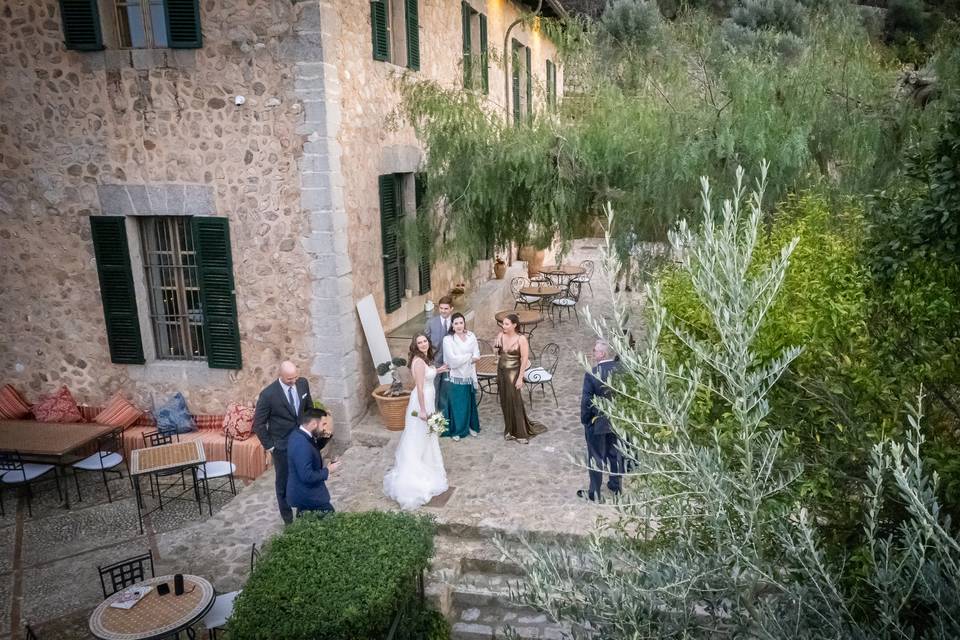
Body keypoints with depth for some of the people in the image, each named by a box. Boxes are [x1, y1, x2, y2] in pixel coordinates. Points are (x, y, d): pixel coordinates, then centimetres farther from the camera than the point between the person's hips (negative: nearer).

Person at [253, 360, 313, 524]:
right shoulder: (268, 394, -23)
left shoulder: (303, 383, -9)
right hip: (282, 445, -4)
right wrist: (269, 446, -11)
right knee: (283, 481, 13)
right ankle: (288, 518, 30)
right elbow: (258, 424, -13)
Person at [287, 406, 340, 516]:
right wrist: (328, 471, -17)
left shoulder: (298, 434, -2)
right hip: (305, 496, -10)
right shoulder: (301, 445, -32)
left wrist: (327, 436, -3)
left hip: (303, 491, 10)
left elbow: (316, 448, 15)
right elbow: (307, 476, -31)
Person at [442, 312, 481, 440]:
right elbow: (452, 360, -18)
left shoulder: (471, 336, -2)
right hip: (455, 377, -3)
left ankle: (470, 426, 34)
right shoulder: (448, 339, -13)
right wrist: (469, 356, -8)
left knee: (470, 402, 16)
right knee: (456, 404, 7)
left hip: (469, 376, 3)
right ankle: (456, 430, 22)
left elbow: (477, 356, -4)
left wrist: (461, 359, -15)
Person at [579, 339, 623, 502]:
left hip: (597, 421, -5)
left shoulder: (592, 374, -24)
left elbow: (586, 401, -18)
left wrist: (584, 420, -4)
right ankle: (616, 486, 37)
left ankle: (594, 493, 20)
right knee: (616, 453, 21)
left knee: (596, 458, 9)